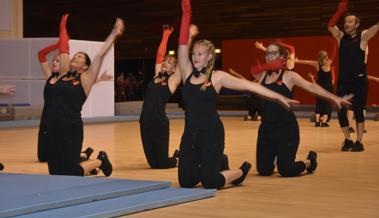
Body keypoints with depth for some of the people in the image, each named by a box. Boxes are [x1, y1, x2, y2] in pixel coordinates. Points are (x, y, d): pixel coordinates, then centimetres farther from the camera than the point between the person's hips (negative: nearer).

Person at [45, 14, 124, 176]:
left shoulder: (85, 79, 1)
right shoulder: (63, 74, 13)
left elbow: (100, 55, -2)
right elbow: (63, 51, 19)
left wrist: (115, 33, -1)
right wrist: (63, 27, 27)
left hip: (71, 129, -5)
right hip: (52, 128, 5)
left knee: (70, 173, -4)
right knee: (55, 172, 6)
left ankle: (100, 161, 23)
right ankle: (86, 166, 32)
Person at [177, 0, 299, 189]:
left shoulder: (217, 77, -3)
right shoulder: (188, 74, 4)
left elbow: (249, 85, -6)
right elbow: (183, 45, -3)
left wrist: (278, 97, -11)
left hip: (212, 133, -4)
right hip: (190, 133, 4)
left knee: (210, 183, -9)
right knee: (186, 182, 3)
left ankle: (241, 171, 22)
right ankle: (204, 166, 36)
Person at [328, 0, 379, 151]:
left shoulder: (363, 36, -1)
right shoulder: (341, 37, 8)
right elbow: (330, 26, -7)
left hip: (359, 81, -3)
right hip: (343, 81, 4)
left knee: (358, 111, -2)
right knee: (341, 112, 2)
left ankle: (359, 142, 5)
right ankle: (347, 140, 17)